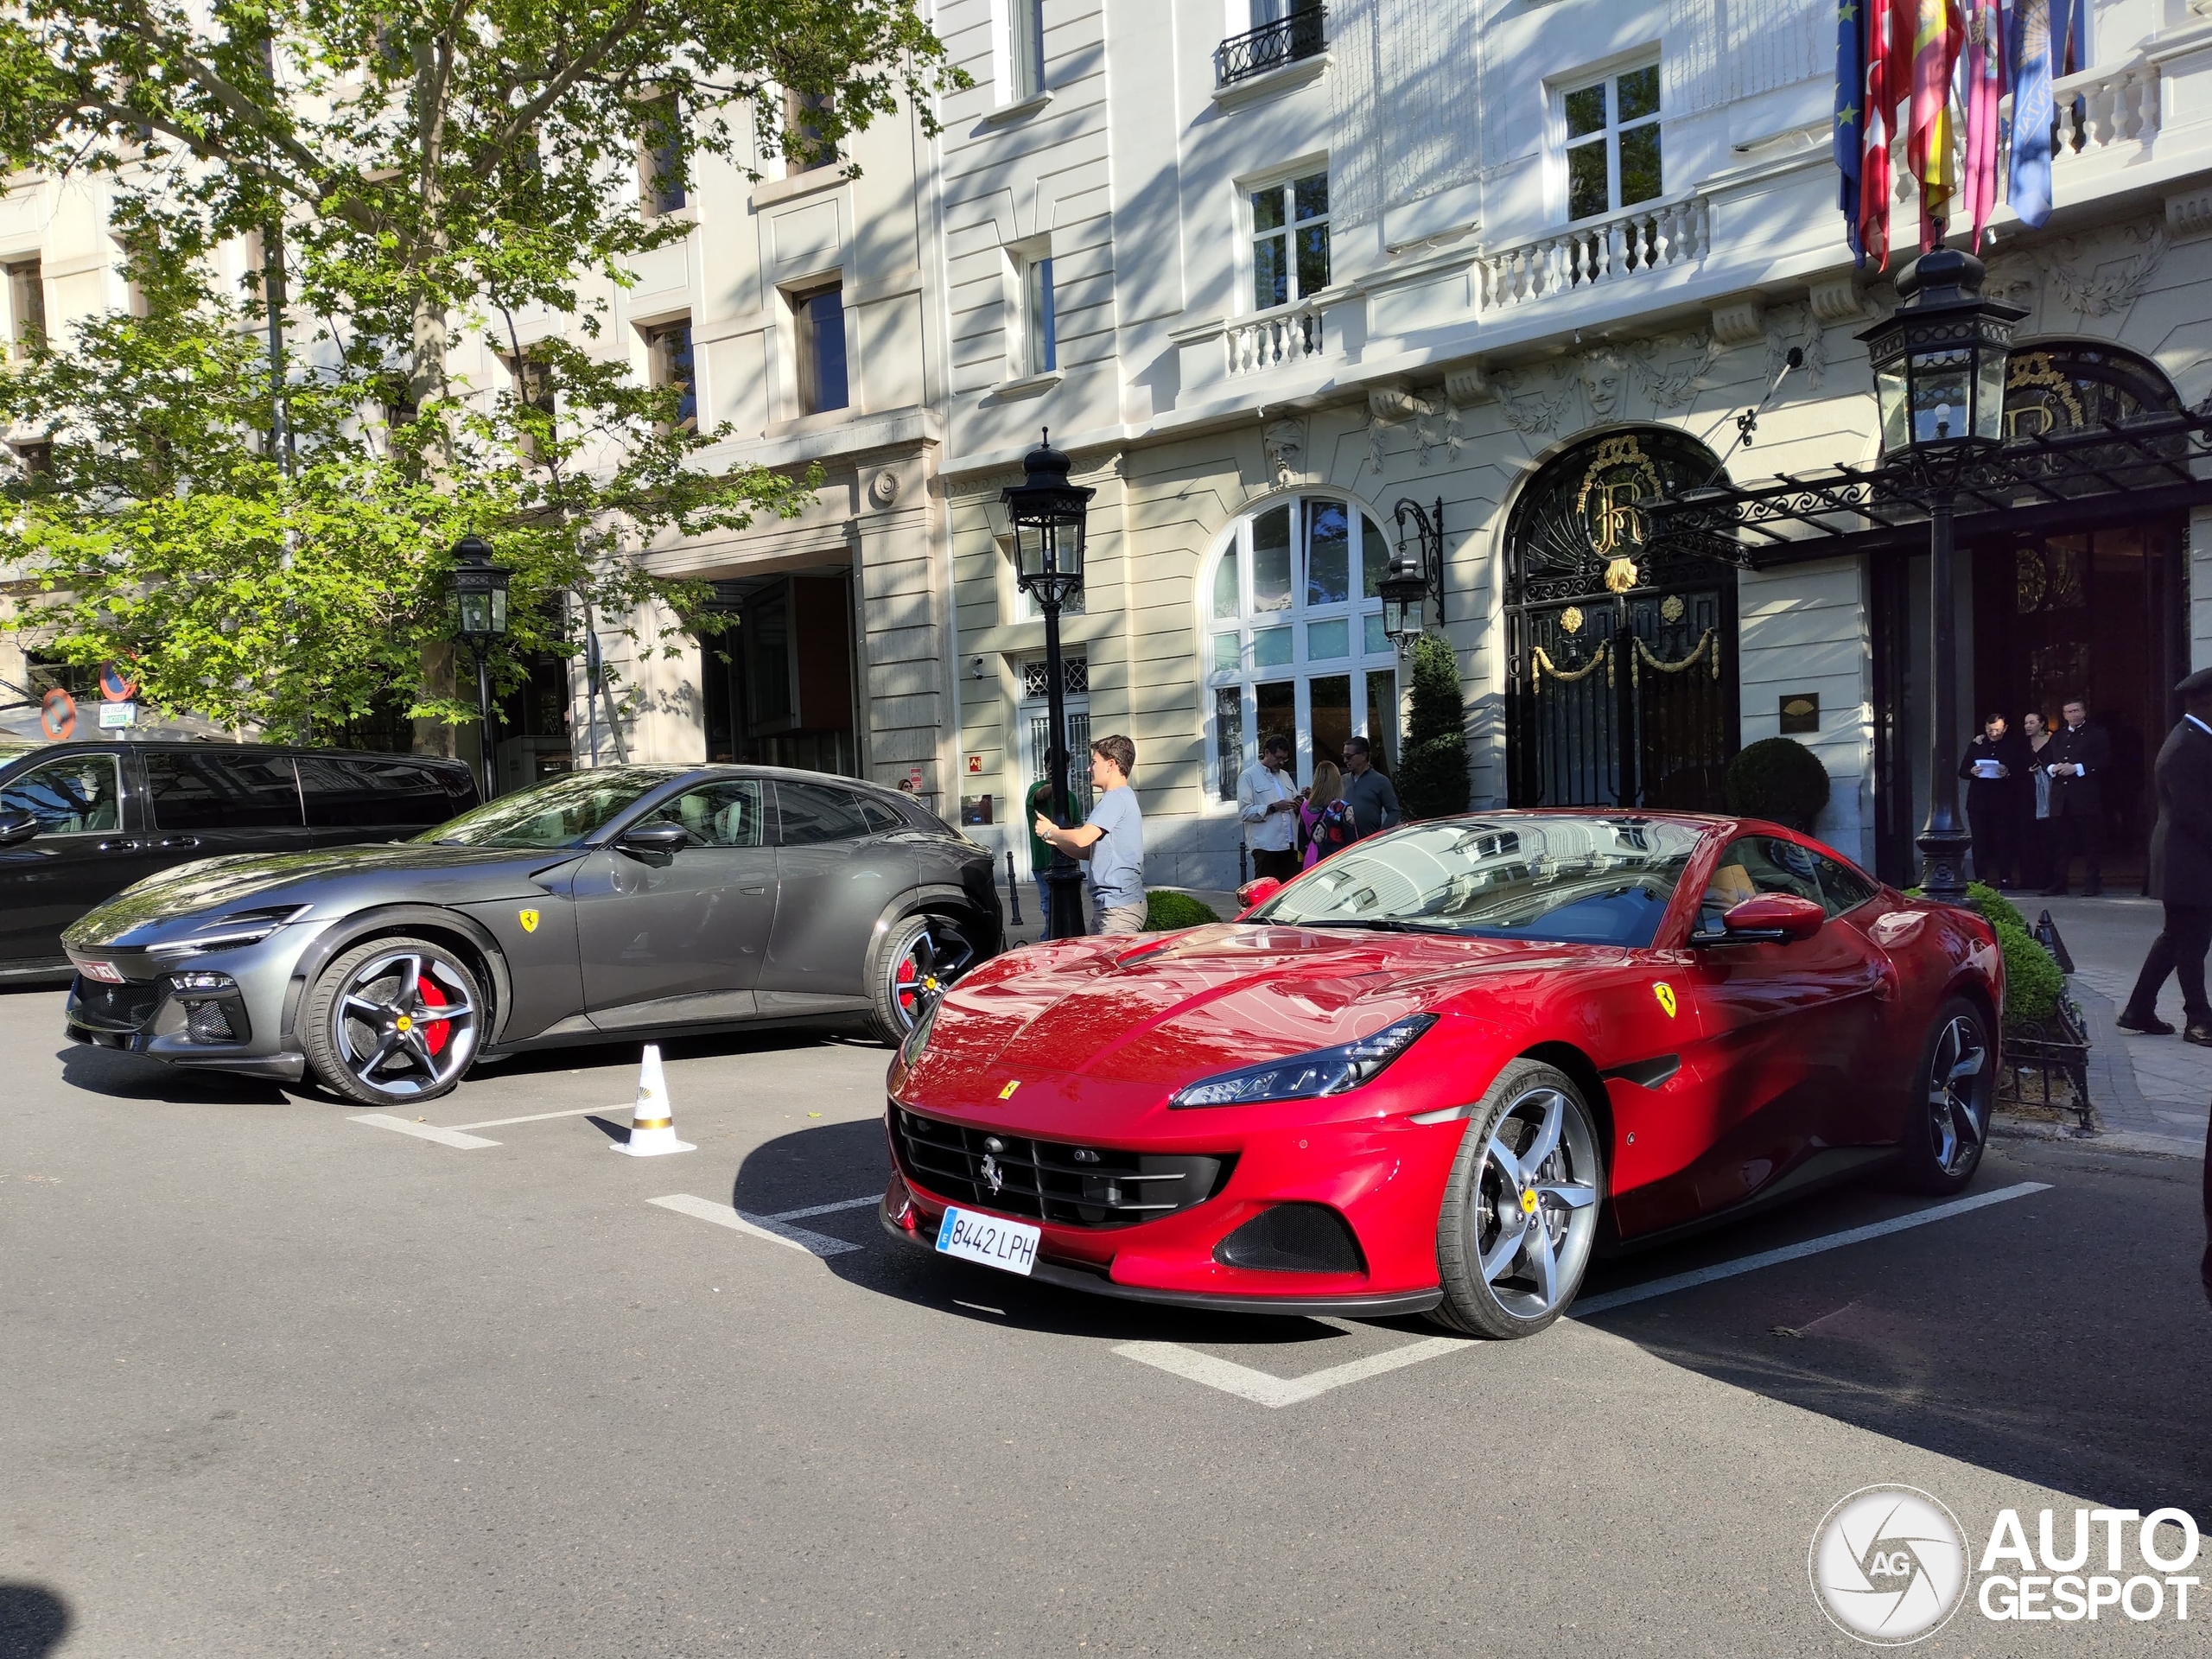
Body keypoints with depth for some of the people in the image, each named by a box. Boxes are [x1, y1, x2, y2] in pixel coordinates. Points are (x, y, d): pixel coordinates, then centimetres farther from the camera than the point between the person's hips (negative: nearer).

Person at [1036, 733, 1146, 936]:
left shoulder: (1116, 798, -12)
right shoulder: (1121, 797, 22)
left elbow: (1082, 838, -22)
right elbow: (1091, 851, 22)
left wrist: (1050, 832, -4)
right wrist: (1058, 840, 7)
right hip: (1106, 904, 11)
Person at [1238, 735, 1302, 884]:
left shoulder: (1285, 775, 22)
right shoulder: (1249, 776, 1)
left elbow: (1295, 805, 27)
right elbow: (1244, 812, -10)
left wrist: (1298, 805, 3)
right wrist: (1273, 807, -17)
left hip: (1289, 844, 6)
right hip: (1266, 846, -6)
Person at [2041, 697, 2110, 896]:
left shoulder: (2097, 734, 5)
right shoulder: (2058, 738, 22)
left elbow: (2105, 762, -5)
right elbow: (2045, 760, 20)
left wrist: (2077, 768, -14)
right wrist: (2052, 768, -3)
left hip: (2086, 798, -5)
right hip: (2061, 799, 5)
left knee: (2091, 843, -2)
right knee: (2060, 843, 4)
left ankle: (2092, 884, 2)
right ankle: (2058, 885, 7)